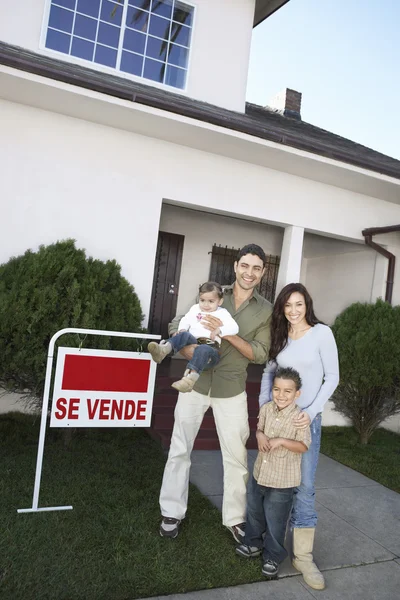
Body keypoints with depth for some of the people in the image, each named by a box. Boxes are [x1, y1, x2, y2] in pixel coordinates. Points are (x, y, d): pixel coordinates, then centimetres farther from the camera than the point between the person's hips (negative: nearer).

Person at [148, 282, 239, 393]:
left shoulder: (222, 313, 11)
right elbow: (185, 320, 18)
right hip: (193, 342, 4)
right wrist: (182, 329, -5)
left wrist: (219, 330, -19)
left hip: (210, 346, -4)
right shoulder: (195, 309, 23)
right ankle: (164, 349, -54)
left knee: (203, 350, -39)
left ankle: (190, 377, -61)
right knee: (184, 335, -27)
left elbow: (234, 328, -1)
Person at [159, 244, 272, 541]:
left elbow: (260, 354, -6)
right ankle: (172, 512, 27)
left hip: (231, 389, 0)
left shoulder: (266, 310, -1)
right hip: (196, 382, 0)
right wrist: (187, 347, -20)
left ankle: (235, 518, 29)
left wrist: (227, 334, -20)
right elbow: (177, 325, 0)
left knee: (236, 456, 9)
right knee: (180, 449, 9)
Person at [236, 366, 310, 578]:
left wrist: (281, 441, -28)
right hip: (260, 473, 6)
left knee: (275, 520, 9)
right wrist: (260, 435, -11)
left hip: (282, 480, -6)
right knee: (254, 512, 24)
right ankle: (254, 543, 46)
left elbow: (304, 446, -18)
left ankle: (272, 557, 31)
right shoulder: (266, 409, -5)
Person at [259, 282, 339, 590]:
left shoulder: (322, 333, -8)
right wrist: (264, 406, -1)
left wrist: (311, 412, -15)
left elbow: (332, 377, -8)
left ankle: (303, 555, 9)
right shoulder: (280, 336, 5)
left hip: (307, 417, -4)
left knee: (304, 486, -3)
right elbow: (268, 372, 11)